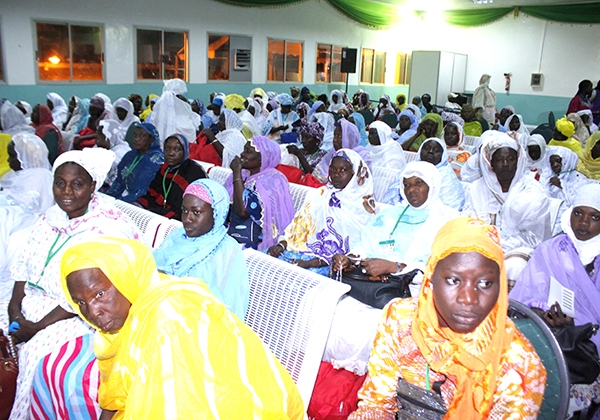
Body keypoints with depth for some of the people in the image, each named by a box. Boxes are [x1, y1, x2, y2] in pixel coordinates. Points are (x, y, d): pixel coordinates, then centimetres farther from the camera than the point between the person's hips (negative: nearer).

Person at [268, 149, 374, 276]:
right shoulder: (320, 194, 15)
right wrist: (281, 244, -5)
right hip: (301, 250, 6)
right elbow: (299, 223, 14)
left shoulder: (363, 207, -2)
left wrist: (310, 264, -19)